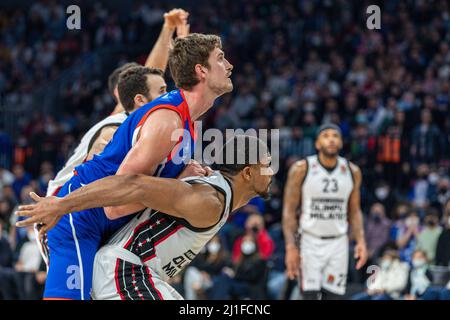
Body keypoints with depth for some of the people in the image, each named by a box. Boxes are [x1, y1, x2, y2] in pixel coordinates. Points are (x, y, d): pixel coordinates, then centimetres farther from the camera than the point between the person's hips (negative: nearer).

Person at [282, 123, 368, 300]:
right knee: (310, 296, -9)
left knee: (333, 296, 2)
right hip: (310, 242, -3)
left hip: (338, 244, 3)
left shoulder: (352, 172, 5)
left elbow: (354, 211, 12)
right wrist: (291, 247, -13)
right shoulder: (301, 169, -5)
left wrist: (361, 240, -2)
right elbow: (289, 211, -5)